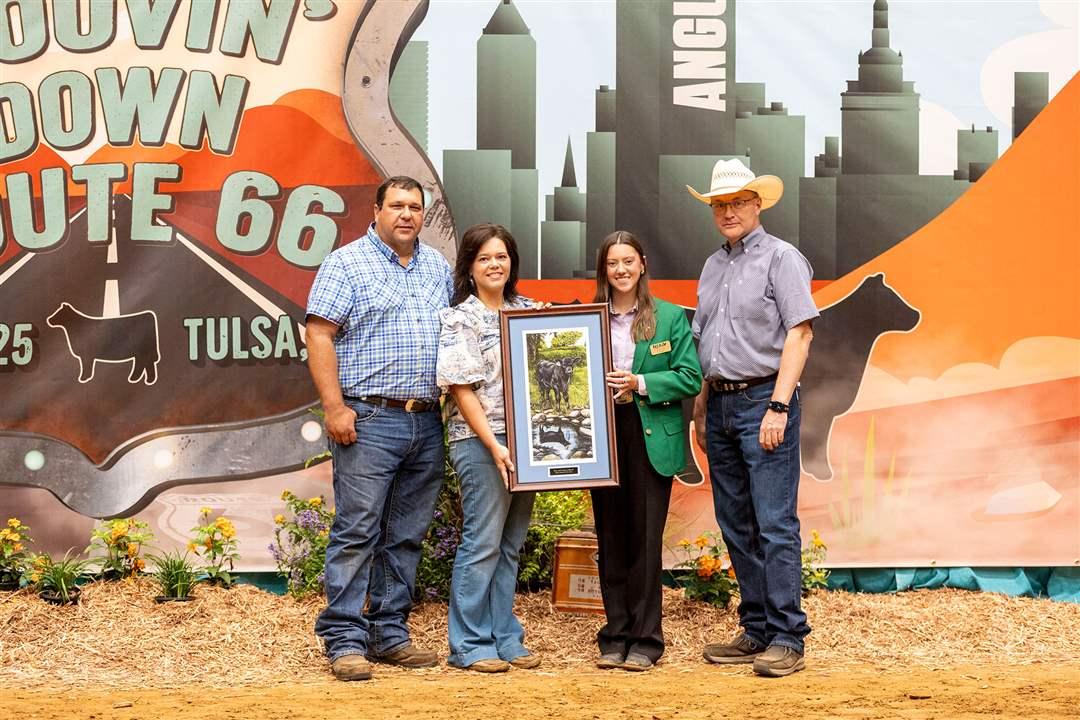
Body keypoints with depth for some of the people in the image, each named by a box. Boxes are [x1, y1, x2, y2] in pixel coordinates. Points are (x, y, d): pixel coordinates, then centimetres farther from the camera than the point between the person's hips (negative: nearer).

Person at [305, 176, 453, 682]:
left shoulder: (438, 268, 16)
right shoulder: (347, 264, -2)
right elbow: (319, 335, -8)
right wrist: (334, 406, -15)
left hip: (427, 424, 6)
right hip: (368, 420, -6)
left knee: (407, 536, 10)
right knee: (357, 532, -6)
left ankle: (390, 634, 18)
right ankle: (345, 641, -1)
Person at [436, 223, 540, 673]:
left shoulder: (529, 311, 12)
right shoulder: (459, 319, -5)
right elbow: (461, 390, -11)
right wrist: (494, 447, -18)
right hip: (481, 443, -6)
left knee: (510, 546, 11)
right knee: (482, 543, -4)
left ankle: (505, 637, 18)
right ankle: (469, 644, 4)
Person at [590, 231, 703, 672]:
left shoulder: (670, 318, 3)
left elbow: (690, 378, -2)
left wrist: (639, 383, -13)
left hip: (651, 437, -2)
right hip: (603, 437, 2)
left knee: (645, 539, -2)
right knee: (610, 540, 7)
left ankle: (645, 640, 6)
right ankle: (615, 637, 15)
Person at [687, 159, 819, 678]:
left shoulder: (781, 258, -5)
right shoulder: (712, 267, 18)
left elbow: (799, 334, -12)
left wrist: (778, 408, -19)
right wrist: (701, 410, 17)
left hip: (763, 401, -8)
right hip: (721, 404, 8)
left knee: (775, 526, -9)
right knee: (736, 526, 10)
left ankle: (787, 639, -7)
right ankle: (756, 632, 17)